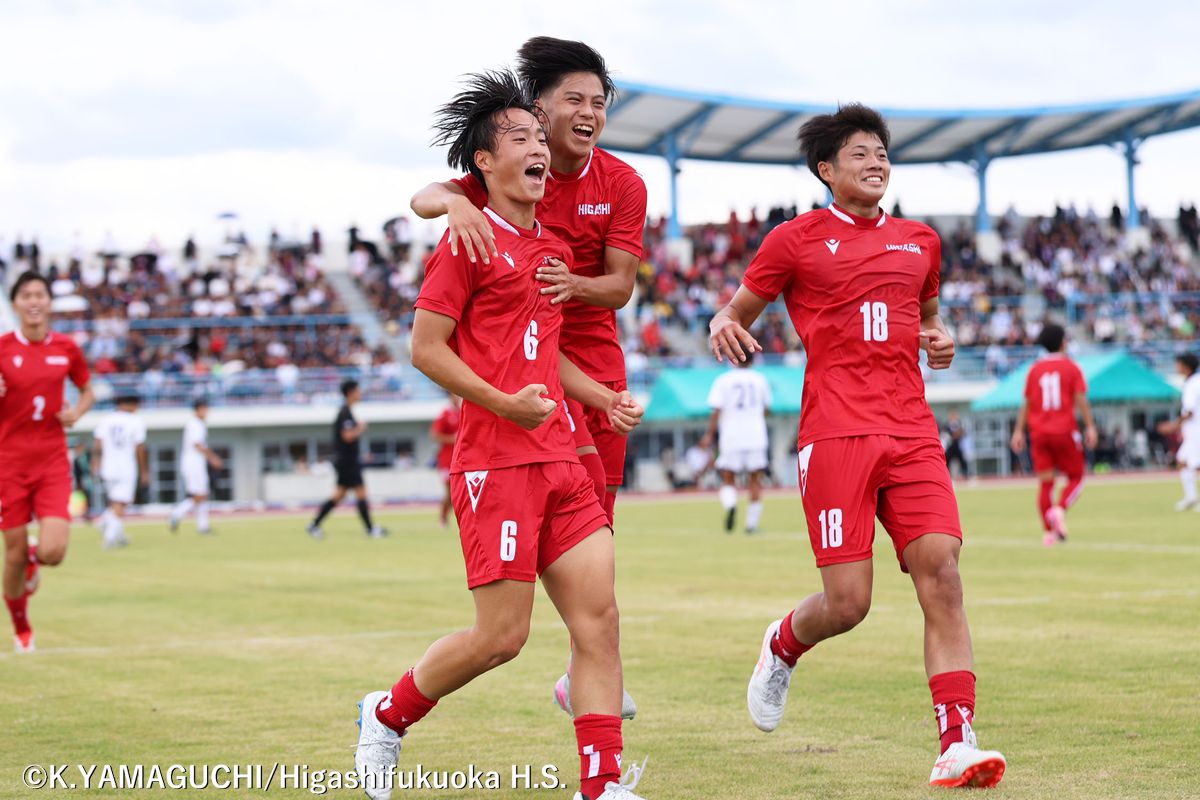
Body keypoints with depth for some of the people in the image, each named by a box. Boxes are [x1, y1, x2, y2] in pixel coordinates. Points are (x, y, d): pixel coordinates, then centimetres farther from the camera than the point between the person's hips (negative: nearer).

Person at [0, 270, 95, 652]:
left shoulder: (66, 348, 2)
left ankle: (34, 558, 25)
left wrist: (76, 412, -3)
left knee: (52, 552, -14)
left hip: (53, 462, 1)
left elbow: (87, 391, 18)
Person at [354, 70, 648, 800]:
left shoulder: (553, 248, 18)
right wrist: (504, 402, -18)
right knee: (502, 635, -6)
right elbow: (425, 347, -8)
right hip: (496, 463, -7)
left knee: (599, 617, -3)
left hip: (560, 461, 7)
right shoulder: (469, 242, -5)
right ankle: (389, 715, 19)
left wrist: (606, 399, 14)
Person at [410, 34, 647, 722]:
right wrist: (456, 202, -46)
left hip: (599, 361, 3)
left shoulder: (622, 184, -3)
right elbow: (424, 197, -22)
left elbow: (620, 285, -8)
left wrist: (575, 285, -30)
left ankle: (585, 672, 21)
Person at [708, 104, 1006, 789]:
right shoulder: (797, 239, 7)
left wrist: (942, 337, 13)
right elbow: (738, 310, 14)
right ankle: (782, 647, 28)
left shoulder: (919, 241, 20)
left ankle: (957, 746, -15)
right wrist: (724, 326, -10)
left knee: (942, 577, -13)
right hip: (836, 436, -4)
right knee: (847, 603, -8)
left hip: (912, 435, 4)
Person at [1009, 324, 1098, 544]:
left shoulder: (1035, 369, 8)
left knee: (1045, 483, 5)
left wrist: (1019, 431, 8)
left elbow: (1026, 402, 6)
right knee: (1075, 477, 8)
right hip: (1064, 431, -3)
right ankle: (1060, 509, -20)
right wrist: (1090, 427, -10)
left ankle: (1049, 532, -2)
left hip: (1039, 433, 3)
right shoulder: (1071, 367, -1)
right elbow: (1081, 399, -9)